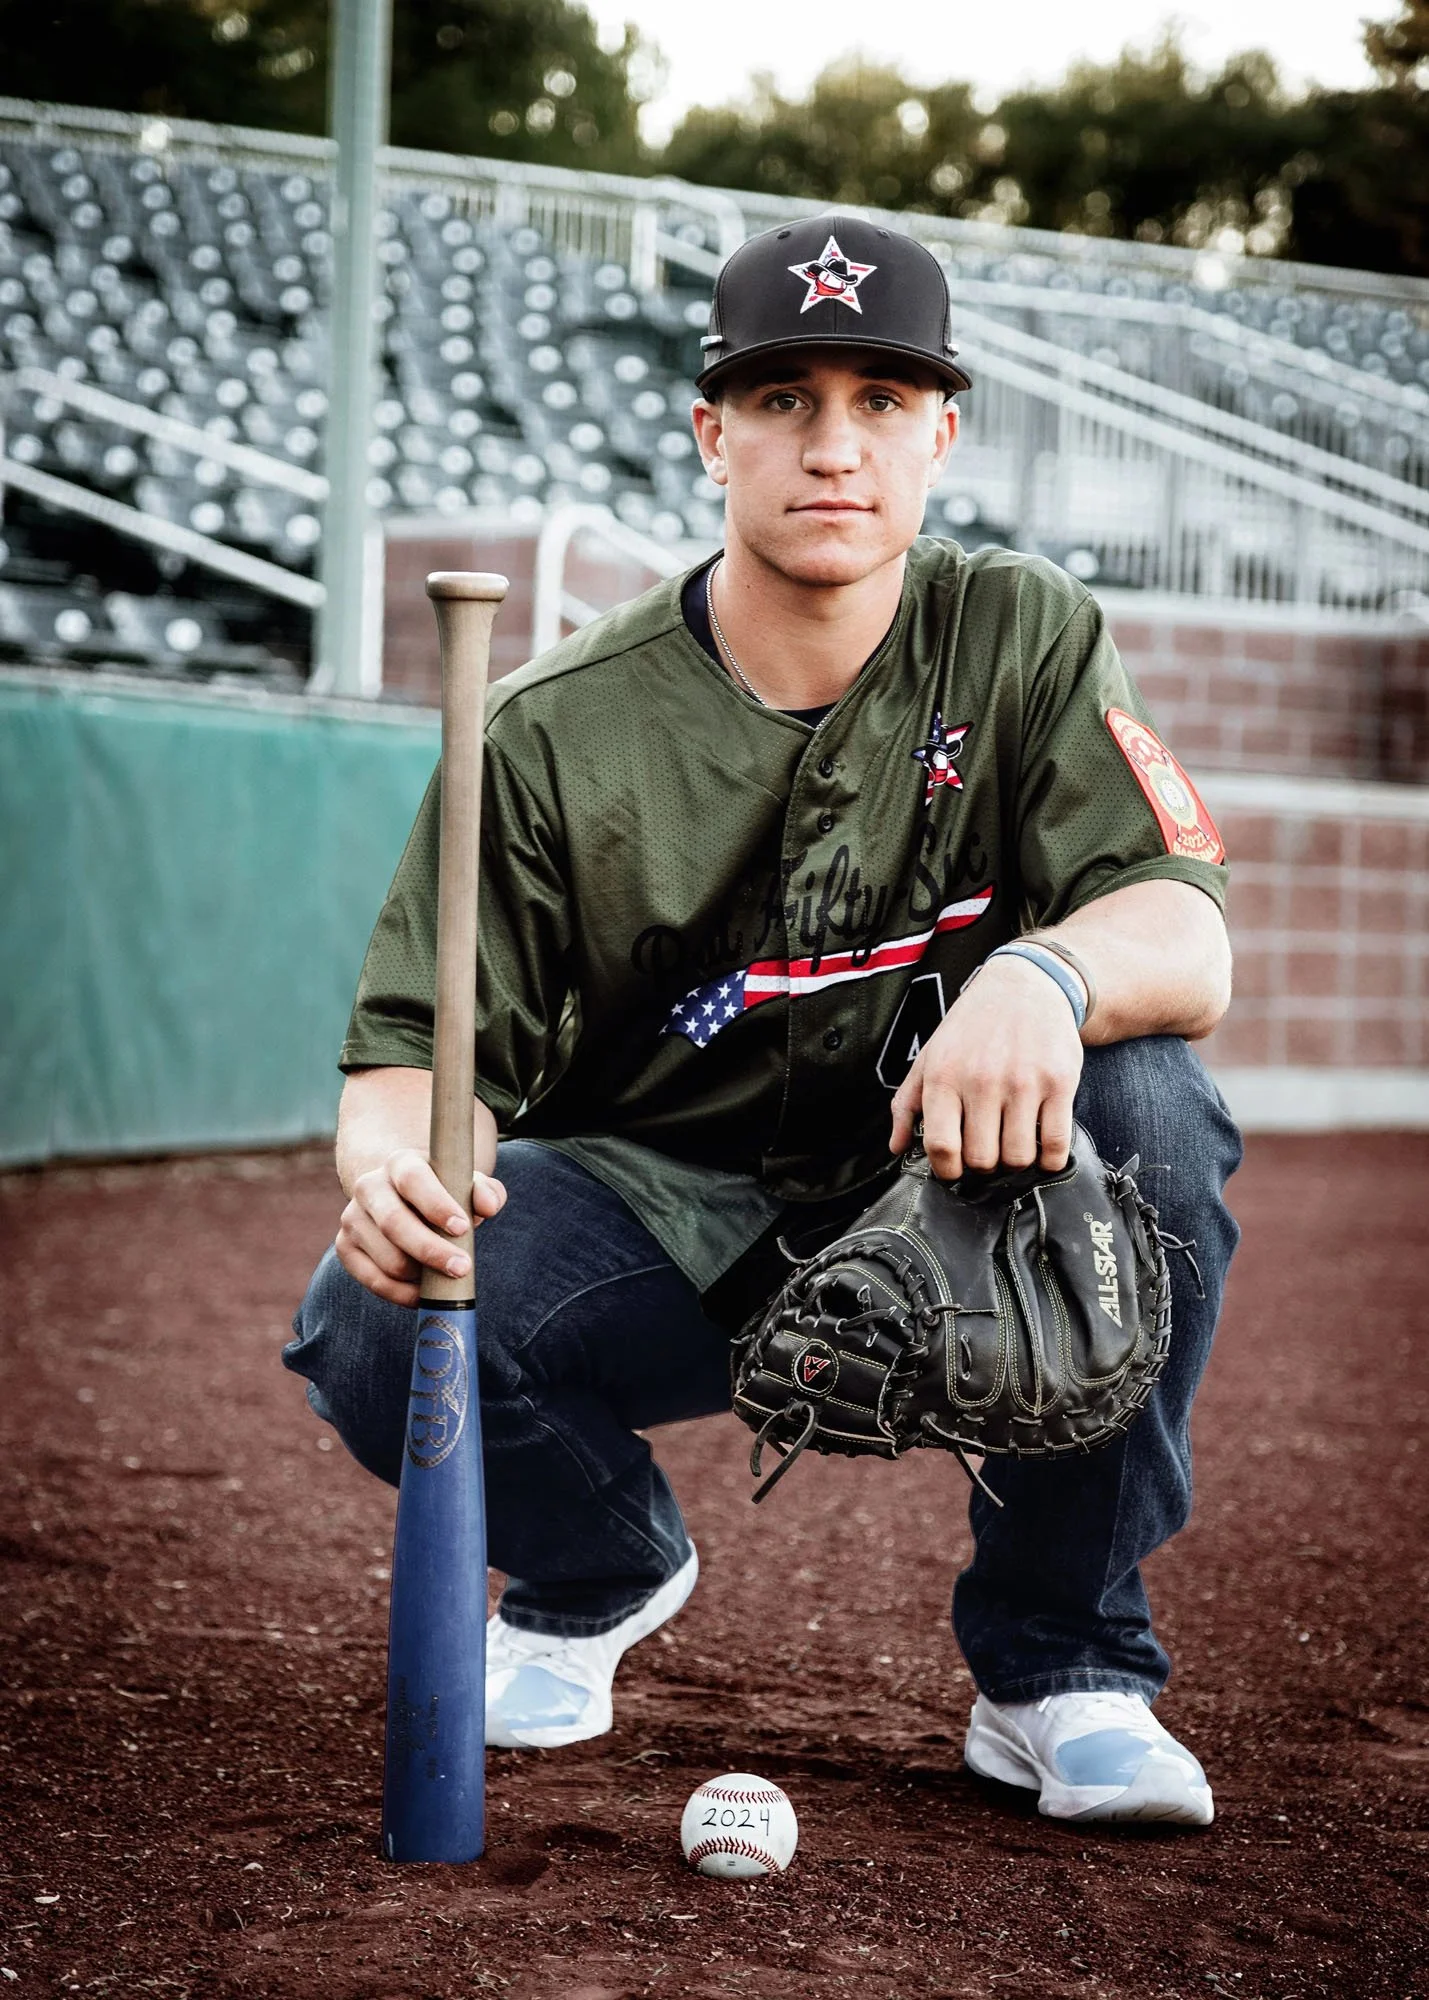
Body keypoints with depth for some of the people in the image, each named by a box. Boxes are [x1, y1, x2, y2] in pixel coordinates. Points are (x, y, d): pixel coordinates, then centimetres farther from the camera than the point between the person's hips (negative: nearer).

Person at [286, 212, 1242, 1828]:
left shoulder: (1023, 644, -6)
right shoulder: (559, 731, -9)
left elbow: (1188, 940, -18)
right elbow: (422, 1045, -9)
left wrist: (1046, 972, -43)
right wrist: (389, 1156, -35)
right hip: (652, 1217, 0)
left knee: (1142, 1104, -30)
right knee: (372, 1323, -29)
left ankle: (1061, 1669, -10)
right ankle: (594, 1574, 11)